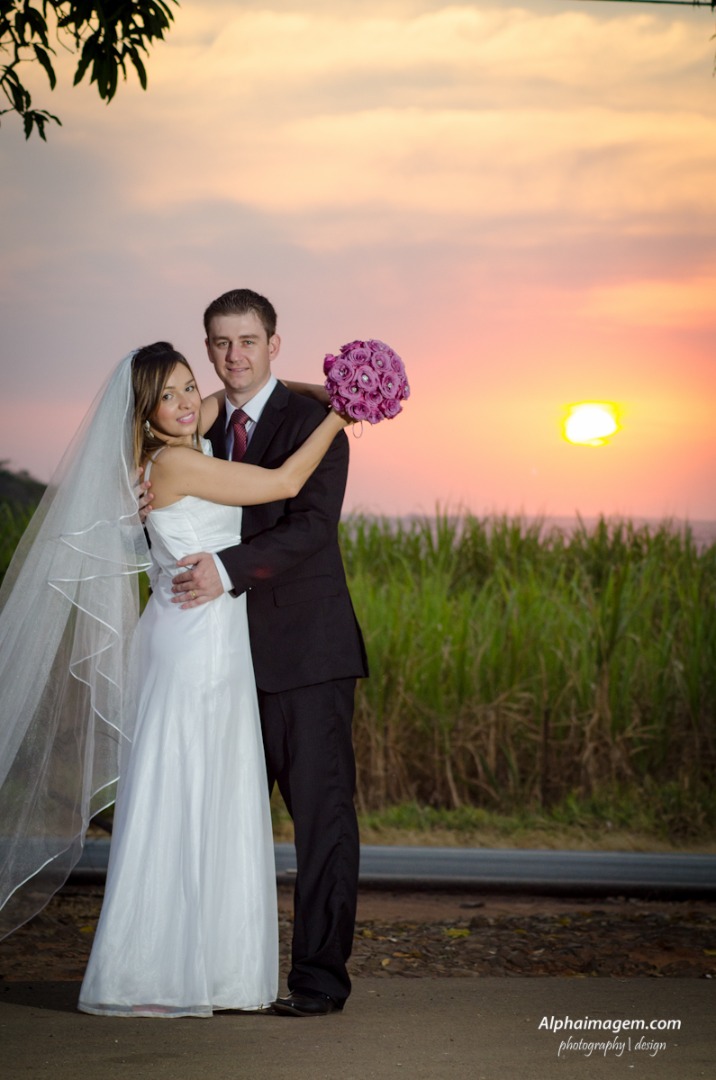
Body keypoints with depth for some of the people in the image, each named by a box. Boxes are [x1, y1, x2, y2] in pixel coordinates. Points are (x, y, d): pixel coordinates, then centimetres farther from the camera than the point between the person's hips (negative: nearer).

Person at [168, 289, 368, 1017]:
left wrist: (226, 570, -27)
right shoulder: (202, 430, 15)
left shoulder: (312, 422, -5)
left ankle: (320, 975, 3)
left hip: (305, 650, -6)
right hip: (233, 650, 6)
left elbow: (312, 524, -17)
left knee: (320, 813, -2)